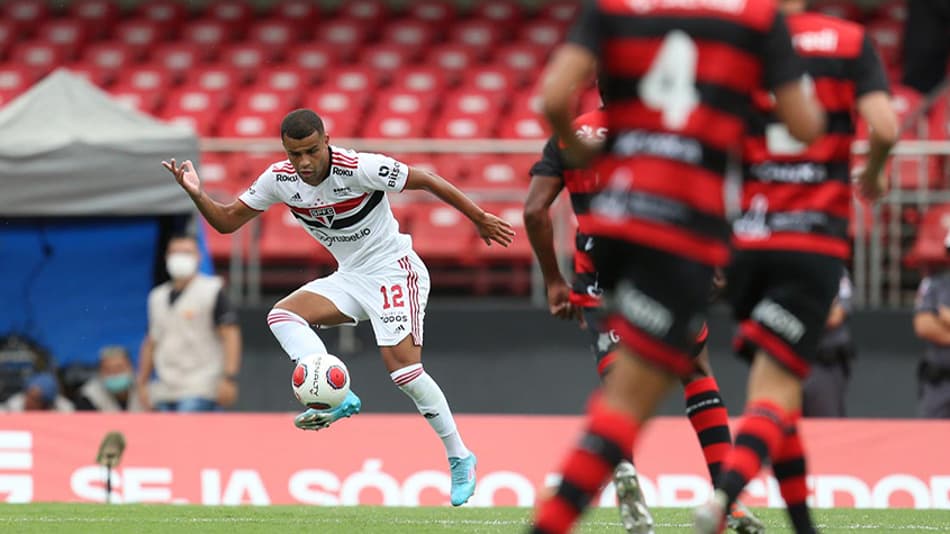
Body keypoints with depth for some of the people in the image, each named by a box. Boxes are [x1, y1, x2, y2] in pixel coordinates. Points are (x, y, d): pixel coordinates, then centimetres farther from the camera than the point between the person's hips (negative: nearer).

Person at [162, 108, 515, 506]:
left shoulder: (360, 168, -23)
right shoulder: (279, 178, -7)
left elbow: (426, 180, -13)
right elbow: (228, 221, 1)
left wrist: (479, 219, -5)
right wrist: (197, 195, -19)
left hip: (393, 269, -6)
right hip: (350, 278, 6)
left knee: (403, 368, -17)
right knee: (282, 316, -16)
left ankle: (459, 458, -2)